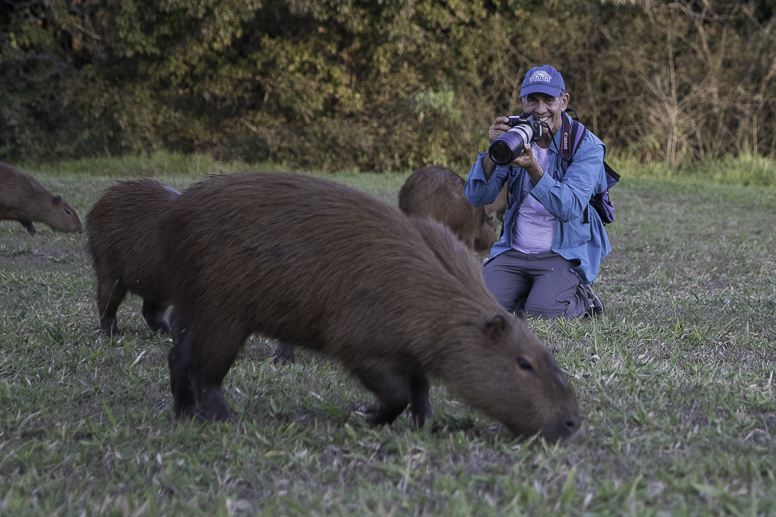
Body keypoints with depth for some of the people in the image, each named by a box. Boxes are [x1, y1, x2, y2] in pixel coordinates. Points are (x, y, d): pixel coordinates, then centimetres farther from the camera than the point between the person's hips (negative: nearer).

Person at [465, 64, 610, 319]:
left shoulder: (586, 145, -10)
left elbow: (570, 208, -25)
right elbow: (476, 197, -6)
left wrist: (532, 167, -38)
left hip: (566, 253, -4)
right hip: (515, 252, 4)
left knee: (543, 311, -28)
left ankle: (582, 298, 5)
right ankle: (530, 290, 10)